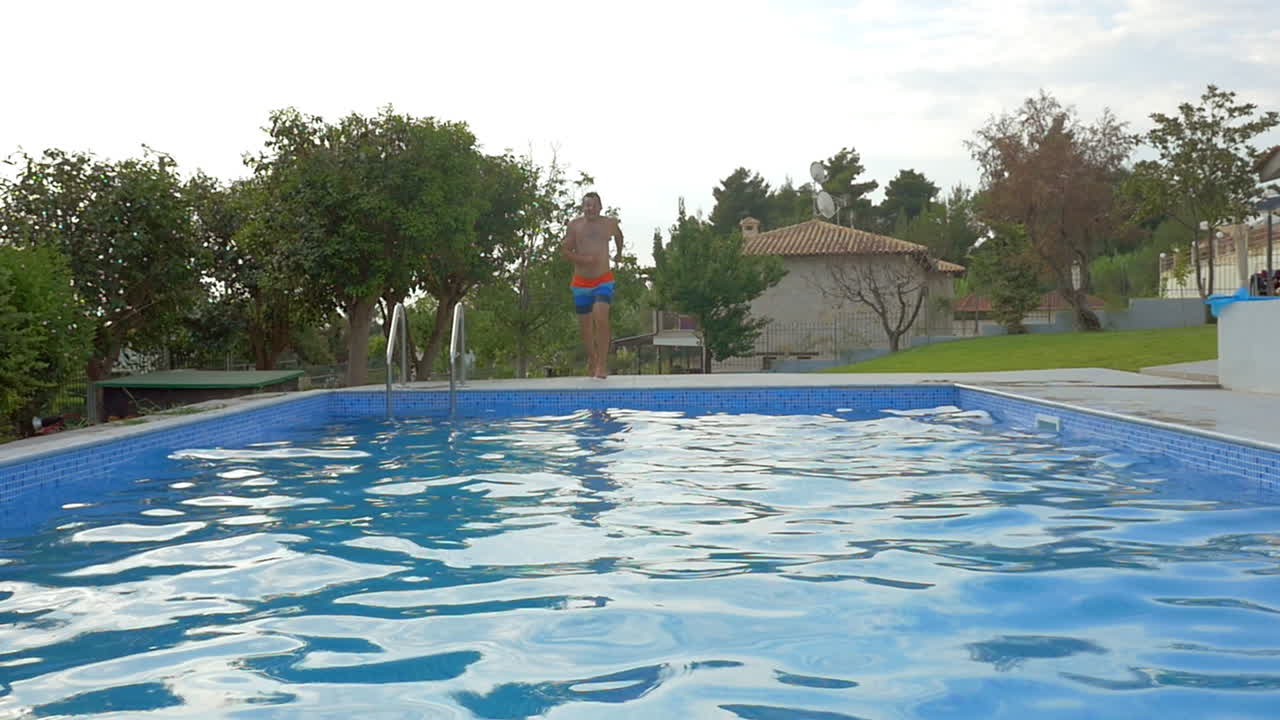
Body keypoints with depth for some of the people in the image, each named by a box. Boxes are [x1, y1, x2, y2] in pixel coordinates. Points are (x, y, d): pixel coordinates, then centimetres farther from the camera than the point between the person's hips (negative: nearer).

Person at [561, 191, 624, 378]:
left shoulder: (610, 223, 3)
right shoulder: (575, 226, -1)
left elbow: (619, 236, 25)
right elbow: (565, 249, -1)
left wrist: (619, 253, 37)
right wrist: (582, 259, -16)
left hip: (603, 280, -1)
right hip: (581, 282, 1)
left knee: (601, 317, -22)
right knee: (585, 324, 7)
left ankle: (602, 364, -21)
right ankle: (591, 360, 29)